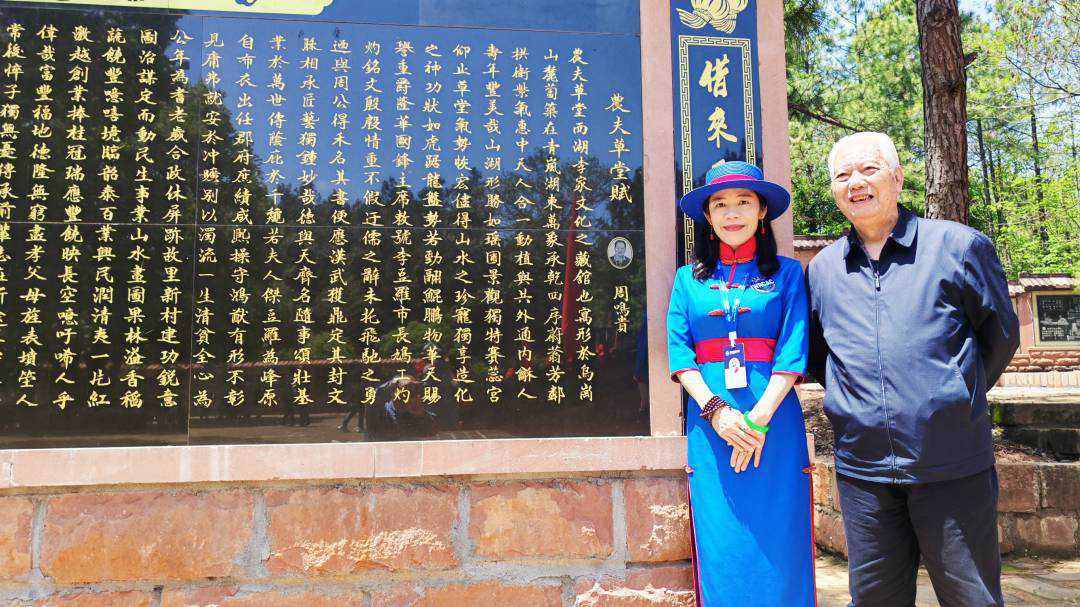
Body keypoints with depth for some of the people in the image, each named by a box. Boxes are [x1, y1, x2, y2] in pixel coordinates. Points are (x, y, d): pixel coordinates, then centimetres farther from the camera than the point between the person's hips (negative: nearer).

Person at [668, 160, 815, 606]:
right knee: (721, 549, 4)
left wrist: (759, 418, -14)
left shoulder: (788, 273, 7)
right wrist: (716, 411, -12)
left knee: (778, 546, 2)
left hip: (773, 420, -1)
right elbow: (679, 352, 2)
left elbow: (793, 351, -3)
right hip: (710, 422, 1)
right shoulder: (689, 278, 12)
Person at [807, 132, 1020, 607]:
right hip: (862, 472, 3)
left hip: (952, 467, -2)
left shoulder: (958, 246, -1)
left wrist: (956, 399, 10)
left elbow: (1001, 335, 8)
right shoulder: (822, 269, 8)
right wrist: (859, 399, 9)